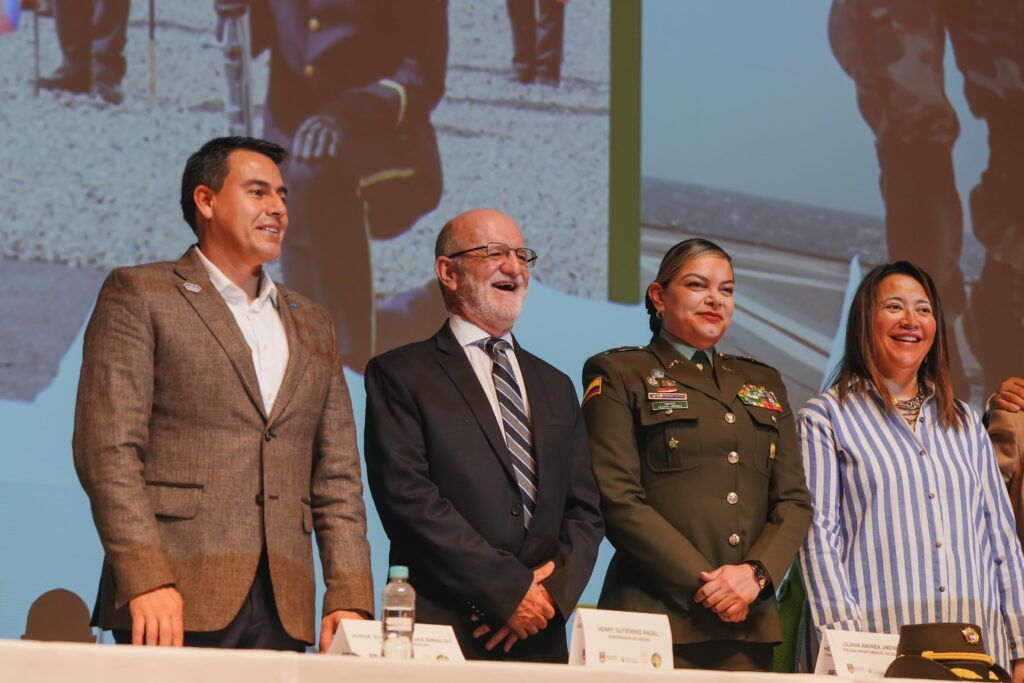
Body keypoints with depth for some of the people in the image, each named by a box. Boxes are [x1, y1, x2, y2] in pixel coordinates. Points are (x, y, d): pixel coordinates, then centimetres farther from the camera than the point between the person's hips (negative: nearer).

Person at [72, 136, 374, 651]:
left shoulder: (312, 324, 21)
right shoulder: (139, 295, 4)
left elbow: (337, 475, 17)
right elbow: (107, 448, -6)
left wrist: (350, 599, 3)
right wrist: (146, 581, -17)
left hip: (282, 609, 5)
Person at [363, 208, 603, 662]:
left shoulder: (555, 387, 19)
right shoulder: (399, 375, 1)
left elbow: (584, 512, 14)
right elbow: (409, 498, -10)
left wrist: (554, 591, -6)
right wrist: (510, 590, -14)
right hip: (442, 628, -4)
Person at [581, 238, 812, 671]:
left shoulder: (764, 383, 20)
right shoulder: (619, 375, 5)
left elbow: (793, 501, 13)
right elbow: (617, 498, -7)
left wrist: (756, 572, -7)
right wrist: (702, 585, -13)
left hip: (749, 623, 4)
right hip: (657, 618, -4)